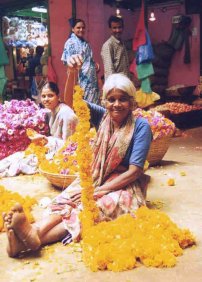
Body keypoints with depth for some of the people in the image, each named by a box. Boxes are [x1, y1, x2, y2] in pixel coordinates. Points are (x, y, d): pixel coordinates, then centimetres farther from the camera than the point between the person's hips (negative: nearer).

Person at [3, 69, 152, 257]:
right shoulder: (102, 116, 1)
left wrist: (99, 191, -20)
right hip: (96, 179, 5)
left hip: (124, 185, -5)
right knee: (66, 202, -24)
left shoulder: (140, 127, -12)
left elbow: (134, 171, -16)